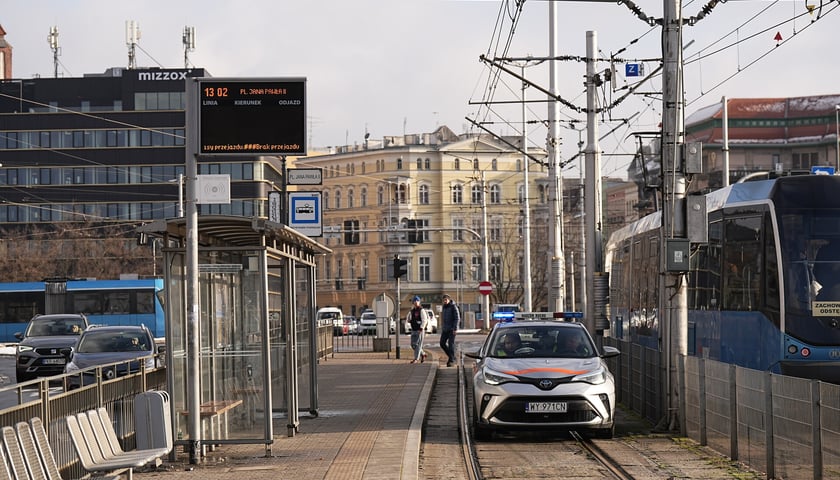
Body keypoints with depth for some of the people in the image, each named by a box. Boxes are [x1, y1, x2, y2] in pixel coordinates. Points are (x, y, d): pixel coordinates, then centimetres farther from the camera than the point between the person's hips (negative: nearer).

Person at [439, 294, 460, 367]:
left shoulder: (453, 307, -9)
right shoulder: (444, 307, 14)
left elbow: (457, 318, -14)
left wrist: (455, 329, -20)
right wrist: (442, 329, 18)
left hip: (452, 329, -7)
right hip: (445, 329, 7)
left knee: (451, 344, -10)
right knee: (442, 343, 2)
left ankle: (451, 360, -6)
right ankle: (451, 356, 17)